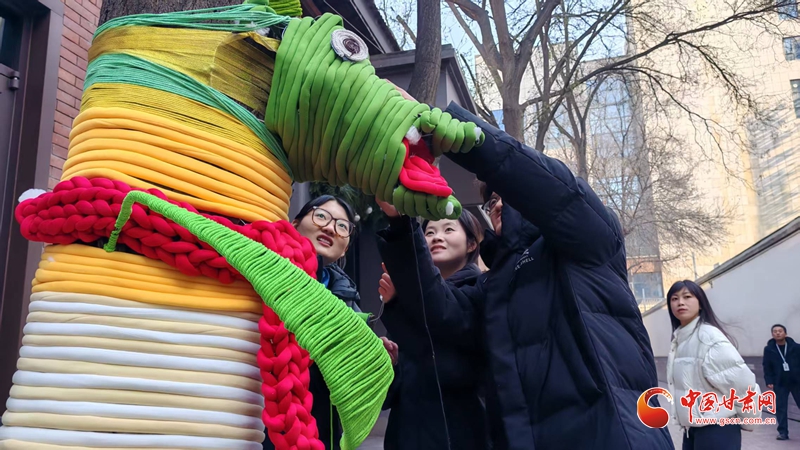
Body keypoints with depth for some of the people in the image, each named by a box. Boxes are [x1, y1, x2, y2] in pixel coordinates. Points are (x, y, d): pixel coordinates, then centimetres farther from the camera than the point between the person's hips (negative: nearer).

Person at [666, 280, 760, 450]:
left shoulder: (709, 336, -17)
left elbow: (743, 382, -17)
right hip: (691, 428, 8)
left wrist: (746, 421, -5)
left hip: (716, 428, -8)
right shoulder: (679, 338, 8)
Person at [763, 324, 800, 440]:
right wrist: (769, 381, -6)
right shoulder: (769, 349, -2)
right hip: (779, 383, 1)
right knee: (780, 408, 2)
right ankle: (783, 432, 10)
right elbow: (767, 367, 0)